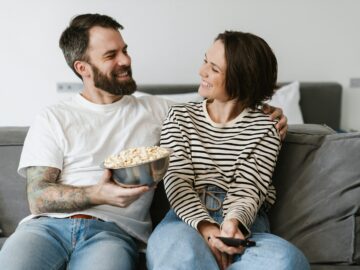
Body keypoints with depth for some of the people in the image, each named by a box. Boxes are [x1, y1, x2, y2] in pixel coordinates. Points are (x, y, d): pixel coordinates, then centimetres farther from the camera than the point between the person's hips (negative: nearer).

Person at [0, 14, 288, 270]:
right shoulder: (54, 118, 12)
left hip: (113, 230, 1)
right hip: (50, 224, 0)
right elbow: (38, 198, 2)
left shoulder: (157, 109, 19)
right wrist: (98, 194, -17)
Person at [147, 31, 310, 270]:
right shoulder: (179, 117, 13)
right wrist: (205, 227, -17)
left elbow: (248, 189, -2)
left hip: (243, 223, 2)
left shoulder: (264, 129, 7)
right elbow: (177, 178, 1)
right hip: (188, 215, -1)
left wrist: (233, 222, -26)